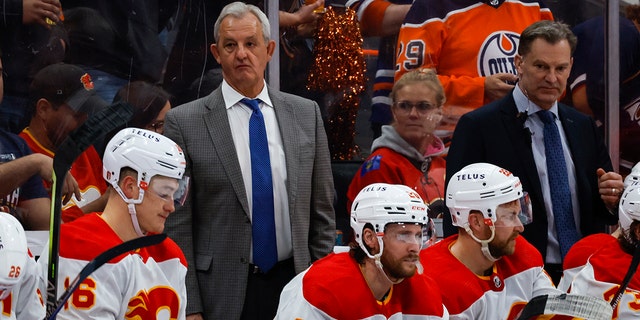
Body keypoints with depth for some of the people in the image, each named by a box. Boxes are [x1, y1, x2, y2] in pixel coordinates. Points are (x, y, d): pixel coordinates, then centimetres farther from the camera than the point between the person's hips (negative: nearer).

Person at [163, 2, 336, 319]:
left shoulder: (306, 114, 7)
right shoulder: (184, 123, -3)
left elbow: (322, 212, 11)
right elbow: (177, 225, -4)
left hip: (294, 284, 3)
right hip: (222, 293, -3)